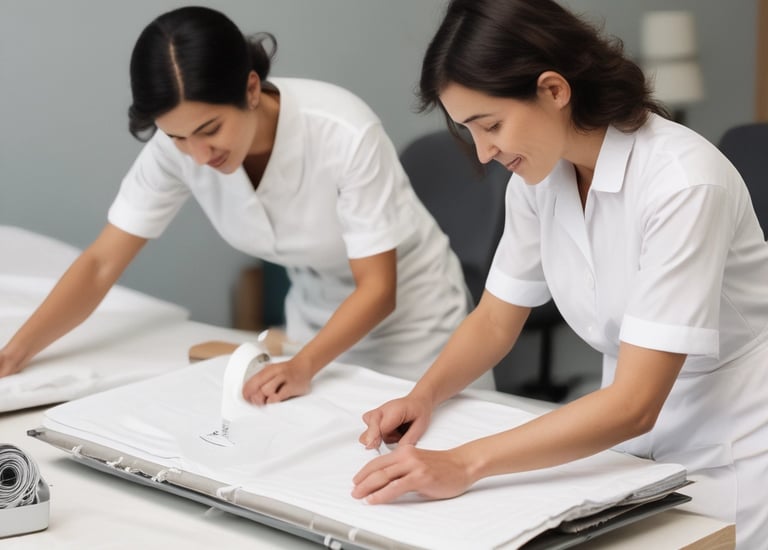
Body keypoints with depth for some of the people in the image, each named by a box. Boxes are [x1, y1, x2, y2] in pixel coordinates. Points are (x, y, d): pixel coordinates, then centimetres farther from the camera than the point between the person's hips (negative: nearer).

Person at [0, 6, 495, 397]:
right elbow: (102, 264, -15)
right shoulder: (178, 142, -21)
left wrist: (303, 365, -41)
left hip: (410, 317, -4)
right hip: (317, 319, 4)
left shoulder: (344, 135, -33)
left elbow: (378, 290, -26)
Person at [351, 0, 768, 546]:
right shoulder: (539, 175, -6)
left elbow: (633, 404, -30)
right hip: (634, 445, 6)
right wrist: (423, 397, -12)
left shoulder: (682, 182, -27)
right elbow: (495, 319, 7)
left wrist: (465, 464, -35)